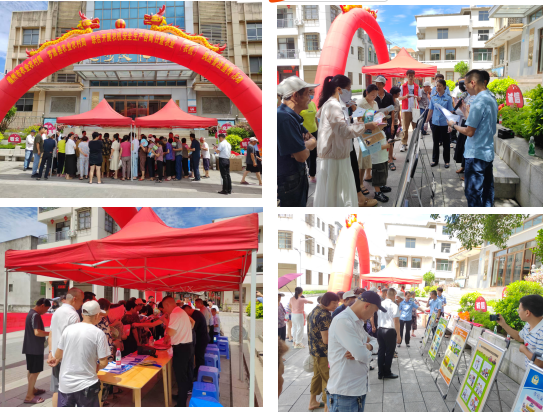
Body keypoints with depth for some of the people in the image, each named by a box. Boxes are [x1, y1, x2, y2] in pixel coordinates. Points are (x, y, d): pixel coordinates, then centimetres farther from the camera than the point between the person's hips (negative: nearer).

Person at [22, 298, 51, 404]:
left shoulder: (31, 313, 12)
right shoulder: (35, 315, -20)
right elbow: (37, 332, -29)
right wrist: (50, 333, -17)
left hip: (30, 347, 10)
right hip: (35, 348, -10)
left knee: (31, 370, 20)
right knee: (35, 371, -3)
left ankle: (32, 390, 34)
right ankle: (29, 396, 1)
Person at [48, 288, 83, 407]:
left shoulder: (56, 312, 11)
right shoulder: (73, 314, -16)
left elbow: (50, 334, 13)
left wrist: (51, 352, 10)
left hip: (56, 358, 8)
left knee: (57, 389, 12)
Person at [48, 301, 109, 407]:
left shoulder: (68, 329, -1)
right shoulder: (98, 333, -13)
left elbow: (58, 355, 12)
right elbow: (103, 363, -13)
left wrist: (56, 360, 34)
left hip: (65, 384, 4)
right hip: (86, 386, -4)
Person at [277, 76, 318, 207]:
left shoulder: (293, 117, 9)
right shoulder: (284, 117, -26)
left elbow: (314, 141, 11)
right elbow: (302, 156, -27)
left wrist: (304, 145, -12)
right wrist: (307, 147, -3)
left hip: (297, 178, 10)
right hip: (286, 182, -10)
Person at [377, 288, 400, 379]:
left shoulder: (380, 304, 2)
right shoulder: (394, 306, -15)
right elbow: (396, 321, -16)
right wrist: (398, 335, -11)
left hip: (380, 330, 6)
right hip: (390, 331, -6)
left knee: (381, 351, 12)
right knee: (389, 352, 6)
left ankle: (380, 373, 17)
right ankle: (387, 373, 13)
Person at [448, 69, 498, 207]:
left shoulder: (478, 102, -20)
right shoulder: (491, 99, 9)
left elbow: (469, 132, -19)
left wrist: (454, 125, -2)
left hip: (476, 154, -9)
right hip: (488, 153, 9)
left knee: (473, 191, 0)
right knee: (486, 189, 14)